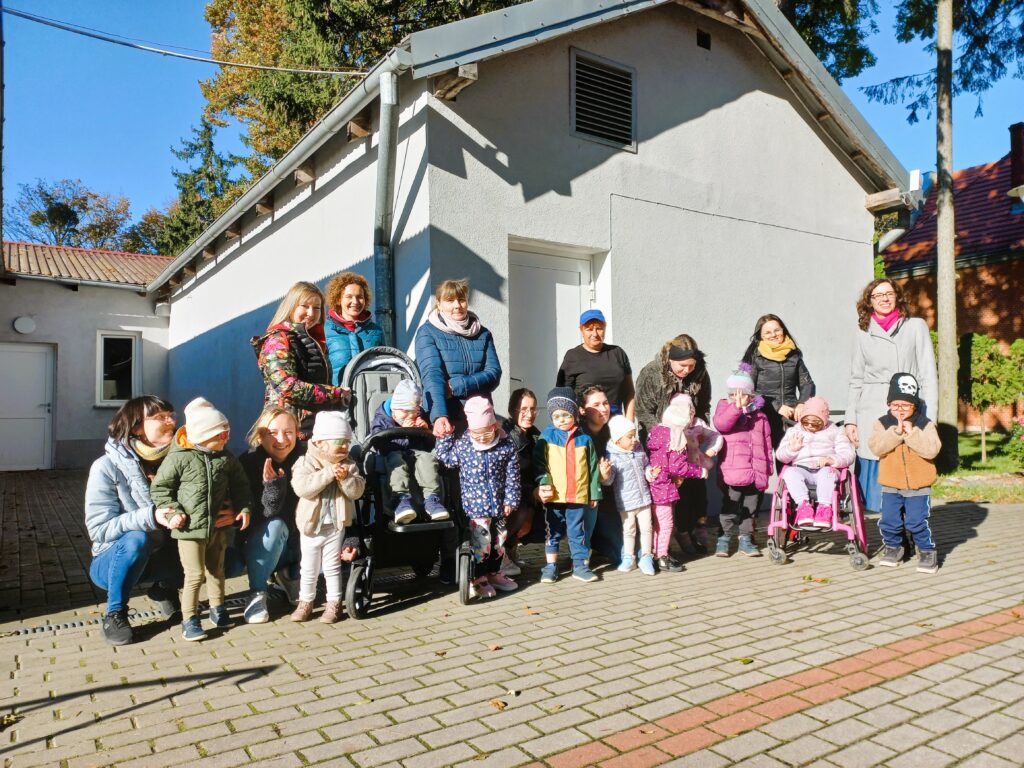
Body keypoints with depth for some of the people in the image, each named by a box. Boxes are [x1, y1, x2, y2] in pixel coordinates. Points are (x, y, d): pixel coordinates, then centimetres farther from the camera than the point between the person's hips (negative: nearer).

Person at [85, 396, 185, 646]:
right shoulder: (106, 467, -17)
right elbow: (99, 529, -22)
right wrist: (150, 517, -37)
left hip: (158, 557, 4)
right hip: (113, 560, -4)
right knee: (136, 539, -35)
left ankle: (164, 589, 9)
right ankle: (115, 614, -11)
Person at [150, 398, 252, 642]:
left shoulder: (226, 458, 0)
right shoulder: (179, 458, -14)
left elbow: (239, 484, 12)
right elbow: (160, 487, -6)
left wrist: (243, 508, 2)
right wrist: (173, 511, -15)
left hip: (218, 527, 5)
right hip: (190, 529, -5)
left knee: (216, 569, 20)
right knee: (195, 575, -3)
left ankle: (218, 608, 37)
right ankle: (189, 620, 11)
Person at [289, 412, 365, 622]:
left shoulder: (348, 465, -1)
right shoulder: (305, 463, -9)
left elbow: (357, 491, -8)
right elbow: (302, 487, -25)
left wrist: (345, 478, -26)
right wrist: (327, 474, -29)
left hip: (336, 526, 1)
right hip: (311, 525, -1)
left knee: (332, 567, 10)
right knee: (308, 569, 13)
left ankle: (334, 603, 22)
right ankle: (305, 602, 29)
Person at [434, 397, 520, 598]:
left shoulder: (506, 446, -6)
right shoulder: (463, 444, -6)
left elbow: (512, 475, -1)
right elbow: (446, 459, 6)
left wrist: (510, 499, -2)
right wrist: (445, 436, -2)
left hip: (499, 503, 3)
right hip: (476, 504, -3)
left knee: (499, 540, 15)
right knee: (481, 540, -5)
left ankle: (494, 573, 33)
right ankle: (478, 579, 9)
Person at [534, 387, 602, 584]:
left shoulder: (584, 440, 5)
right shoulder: (546, 438, 2)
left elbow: (593, 469, 8)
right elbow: (539, 464, -1)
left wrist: (595, 493, 7)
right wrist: (543, 483, -14)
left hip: (579, 497, 1)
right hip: (554, 496, -1)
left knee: (578, 533, 9)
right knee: (553, 533, 10)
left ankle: (580, 566, 19)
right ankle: (550, 566, 19)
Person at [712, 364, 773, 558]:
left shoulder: (759, 414, 12)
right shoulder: (725, 407, 4)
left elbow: (767, 443, 14)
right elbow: (720, 424, -19)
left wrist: (767, 467, 12)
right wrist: (736, 406, -28)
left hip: (756, 472, 4)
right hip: (733, 471, -3)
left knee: (751, 508, 11)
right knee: (730, 506, -1)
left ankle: (746, 539, 23)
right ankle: (723, 538, 11)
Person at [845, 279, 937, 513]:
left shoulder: (916, 327, 9)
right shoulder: (862, 337, 14)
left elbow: (929, 376, 4)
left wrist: (929, 419, -5)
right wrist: (850, 420, 4)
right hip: (872, 415, 2)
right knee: (877, 479, -1)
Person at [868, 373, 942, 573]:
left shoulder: (925, 424, -2)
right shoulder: (883, 423, 0)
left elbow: (932, 450, -16)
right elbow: (876, 447, -15)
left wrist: (911, 433, -22)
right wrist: (896, 431, -23)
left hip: (918, 486, -2)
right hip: (890, 485, 2)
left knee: (917, 522, -4)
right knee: (889, 521, 4)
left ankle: (927, 551, 18)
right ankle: (892, 547, 27)